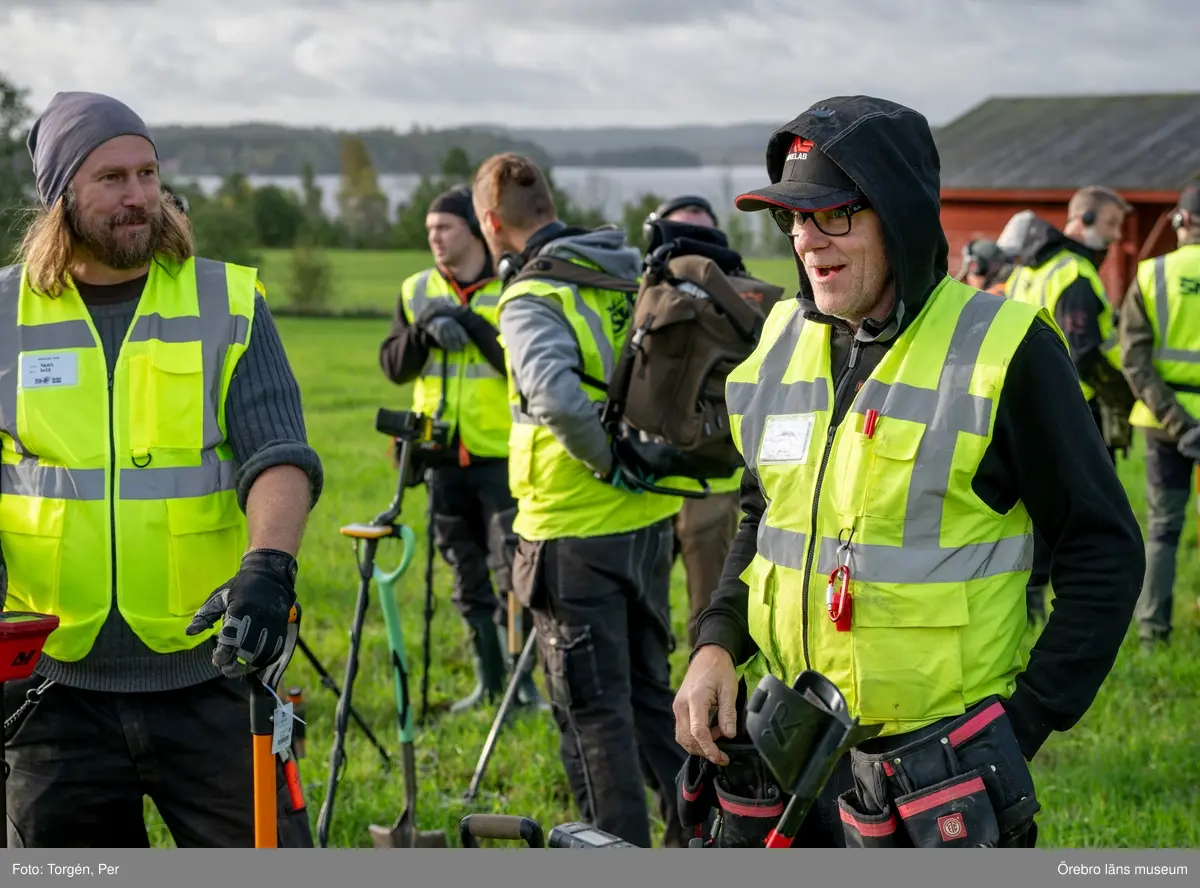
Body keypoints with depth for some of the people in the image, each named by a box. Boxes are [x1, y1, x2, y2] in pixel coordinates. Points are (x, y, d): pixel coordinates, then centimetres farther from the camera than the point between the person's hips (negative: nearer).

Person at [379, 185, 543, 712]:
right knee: (467, 575, 10)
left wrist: (471, 325, -21)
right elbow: (393, 367, 4)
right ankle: (489, 681, 19)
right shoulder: (417, 291, 10)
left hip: (501, 452, -5)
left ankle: (523, 678, 0)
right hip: (443, 455, 5)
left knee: (512, 569, -8)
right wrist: (424, 331, -13)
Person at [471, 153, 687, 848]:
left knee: (593, 713, 3)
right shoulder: (632, 272, 6)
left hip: (575, 533, -7)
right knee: (650, 692, 21)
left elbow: (557, 397, -34)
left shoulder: (531, 298, -16)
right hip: (649, 519, 7)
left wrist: (610, 464, -18)